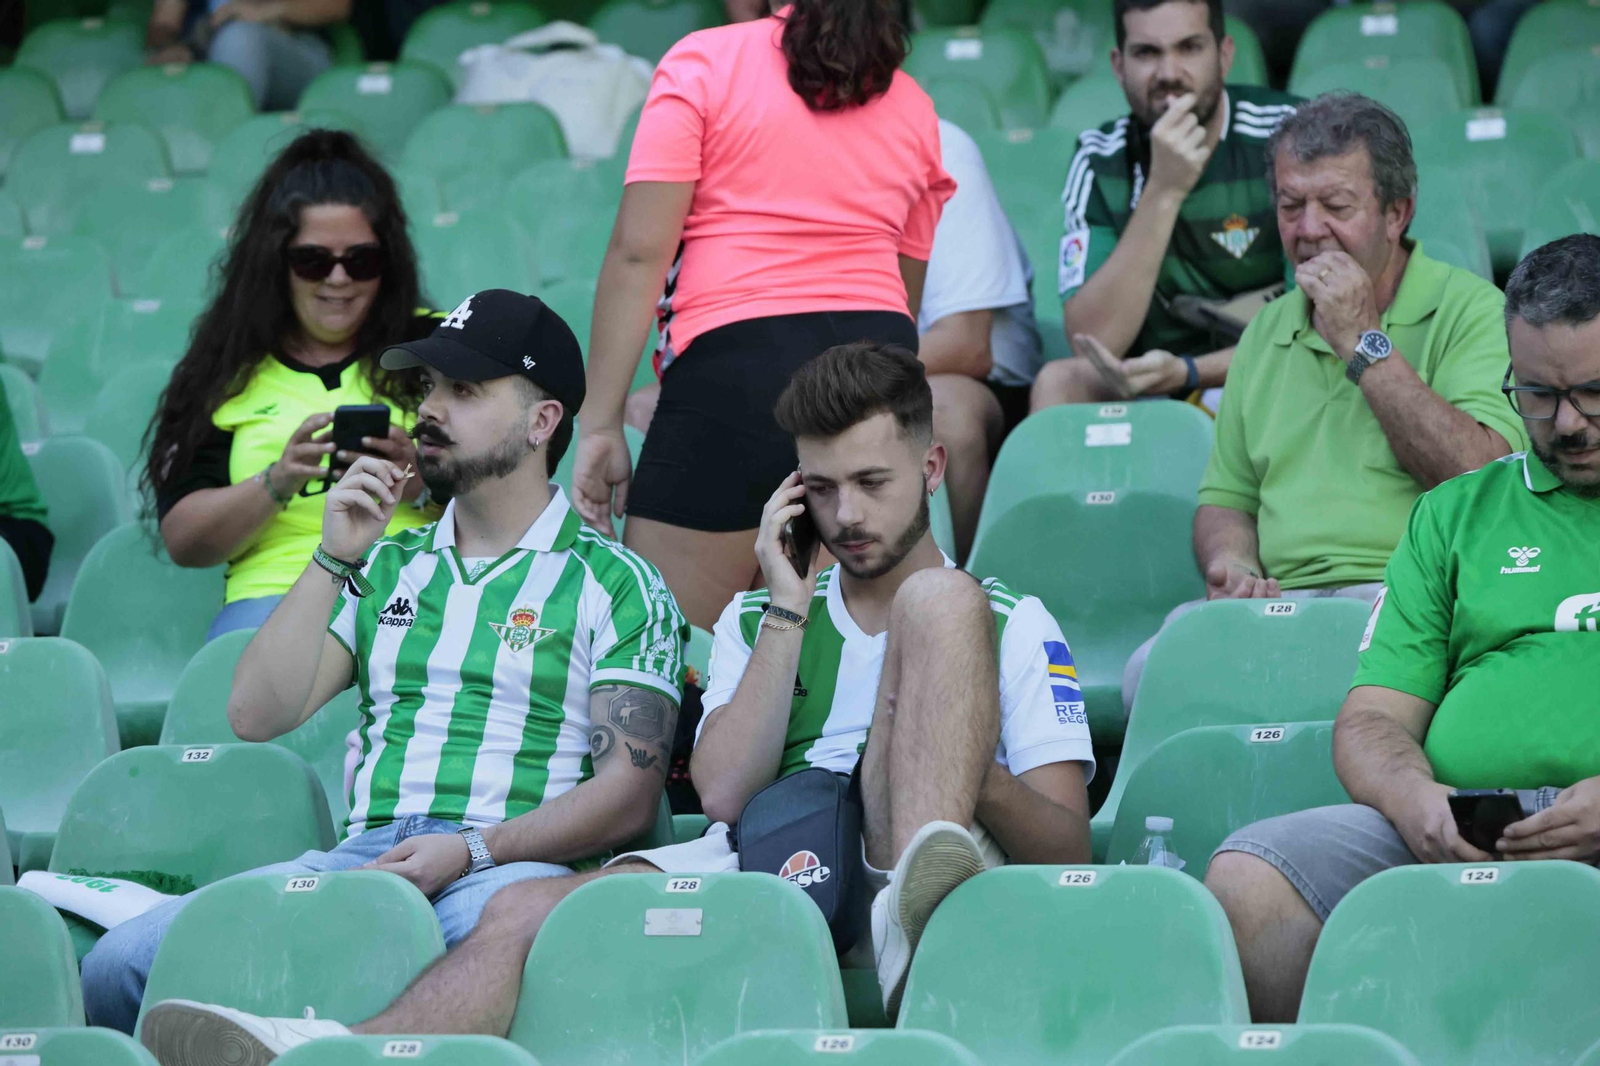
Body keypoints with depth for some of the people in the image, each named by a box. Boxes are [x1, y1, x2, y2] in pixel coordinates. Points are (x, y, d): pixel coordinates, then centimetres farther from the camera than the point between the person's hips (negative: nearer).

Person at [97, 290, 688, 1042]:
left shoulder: (615, 584, 10)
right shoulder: (388, 567, 26)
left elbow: (629, 792, 0)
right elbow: (256, 717, 16)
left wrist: (473, 851, -14)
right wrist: (335, 558, 9)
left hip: (512, 865, -4)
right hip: (364, 856, 4)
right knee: (122, 963, -22)